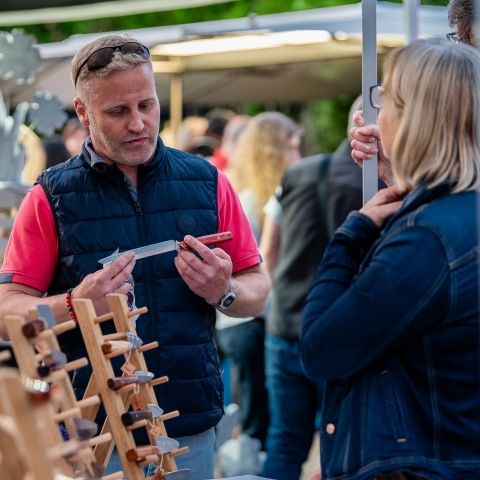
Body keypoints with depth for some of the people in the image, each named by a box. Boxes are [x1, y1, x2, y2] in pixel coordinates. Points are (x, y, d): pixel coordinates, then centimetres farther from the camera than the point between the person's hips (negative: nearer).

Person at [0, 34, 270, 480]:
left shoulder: (206, 182, 5)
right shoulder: (52, 196, -1)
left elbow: (257, 290, 9)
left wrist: (224, 291, -12)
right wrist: (75, 304, -23)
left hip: (190, 427, 2)